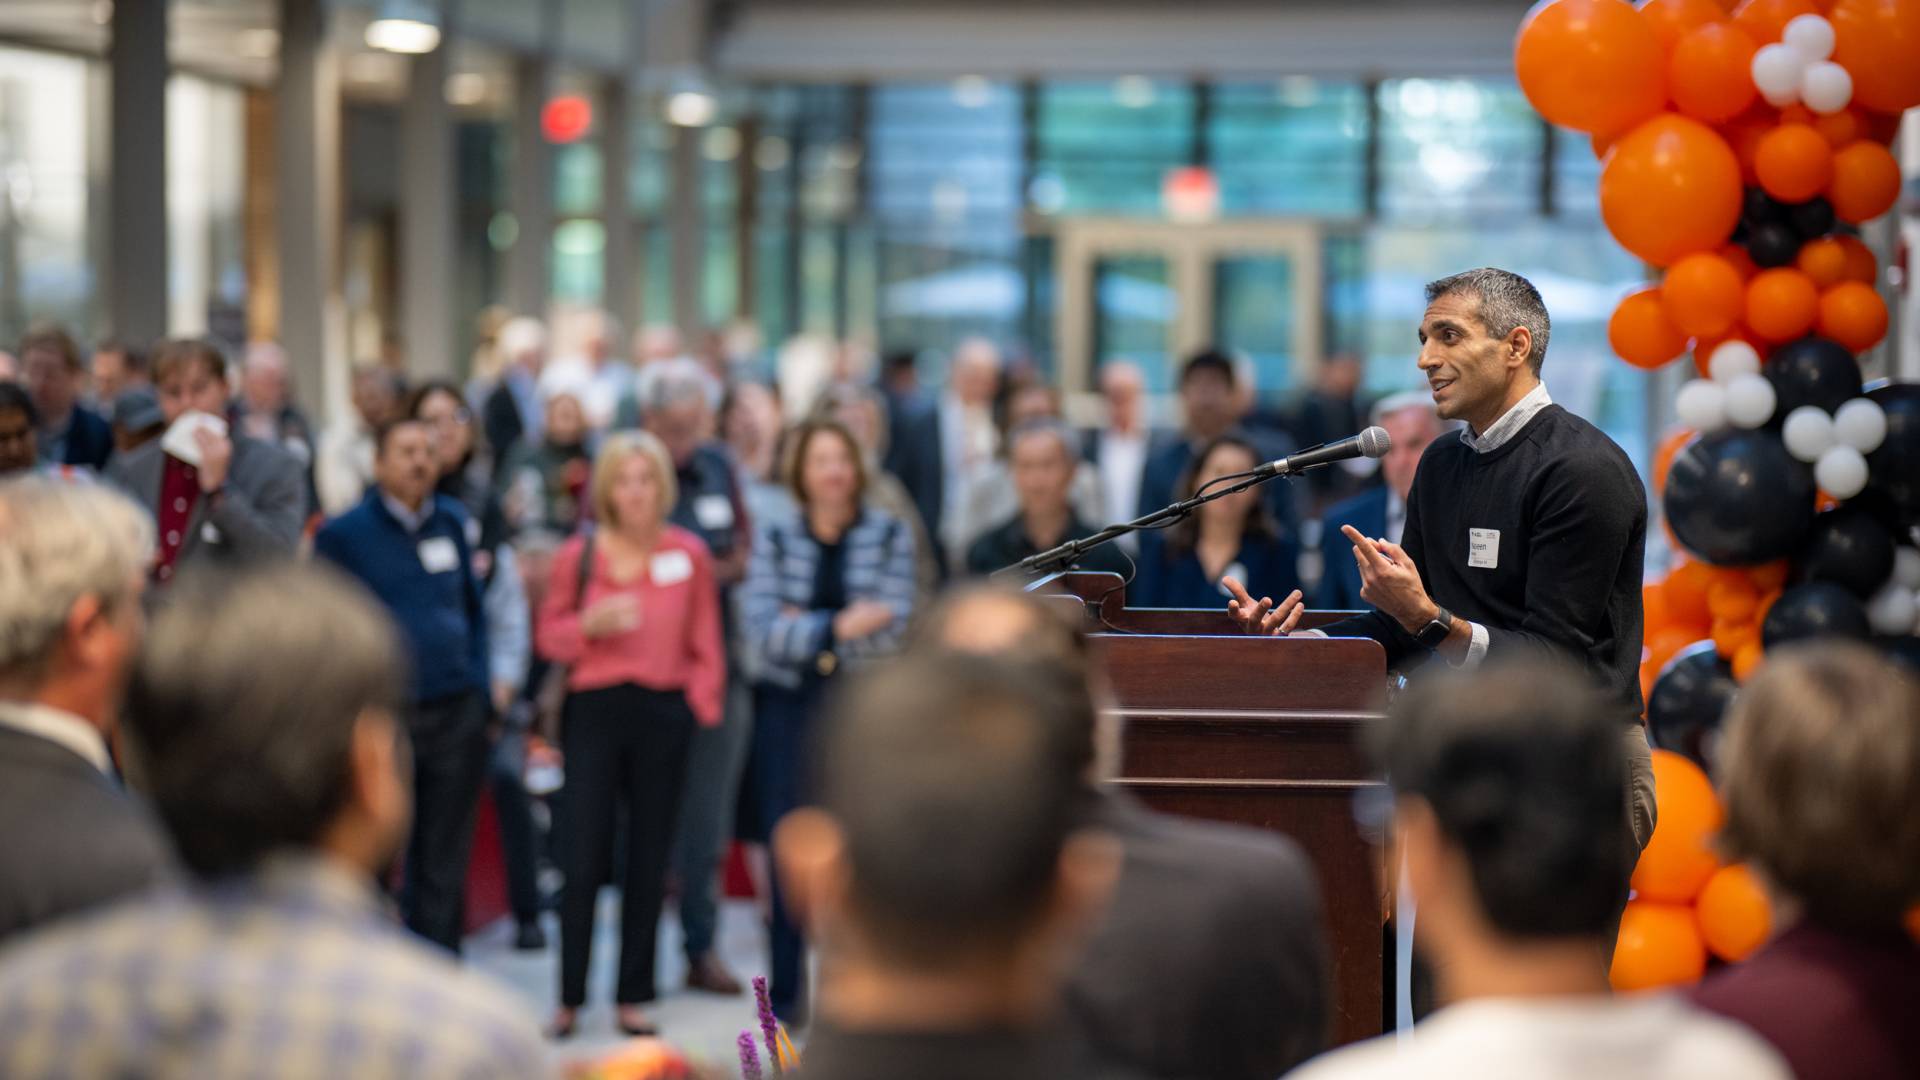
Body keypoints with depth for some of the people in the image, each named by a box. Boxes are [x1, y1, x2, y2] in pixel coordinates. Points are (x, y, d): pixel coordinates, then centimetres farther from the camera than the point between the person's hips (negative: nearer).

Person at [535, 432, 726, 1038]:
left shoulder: (689, 554, 4)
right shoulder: (578, 556, 2)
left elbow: (706, 642, 8)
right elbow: (549, 635, 6)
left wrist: (702, 703, -1)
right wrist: (589, 626, -12)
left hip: (664, 715, 1)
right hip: (594, 710, -1)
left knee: (649, 862, 6)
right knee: (583, 857, -3)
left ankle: (633, 997, 15)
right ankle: (569, 998, 6)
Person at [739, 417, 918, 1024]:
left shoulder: (890, 536, 3)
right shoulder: (774, 538, 4)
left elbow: (893, 631, -7)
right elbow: (761, 629, -8)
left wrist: (803, 629, -11)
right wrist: (840, 626, -17)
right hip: (787, 706, 1)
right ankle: (786, 990, 10)